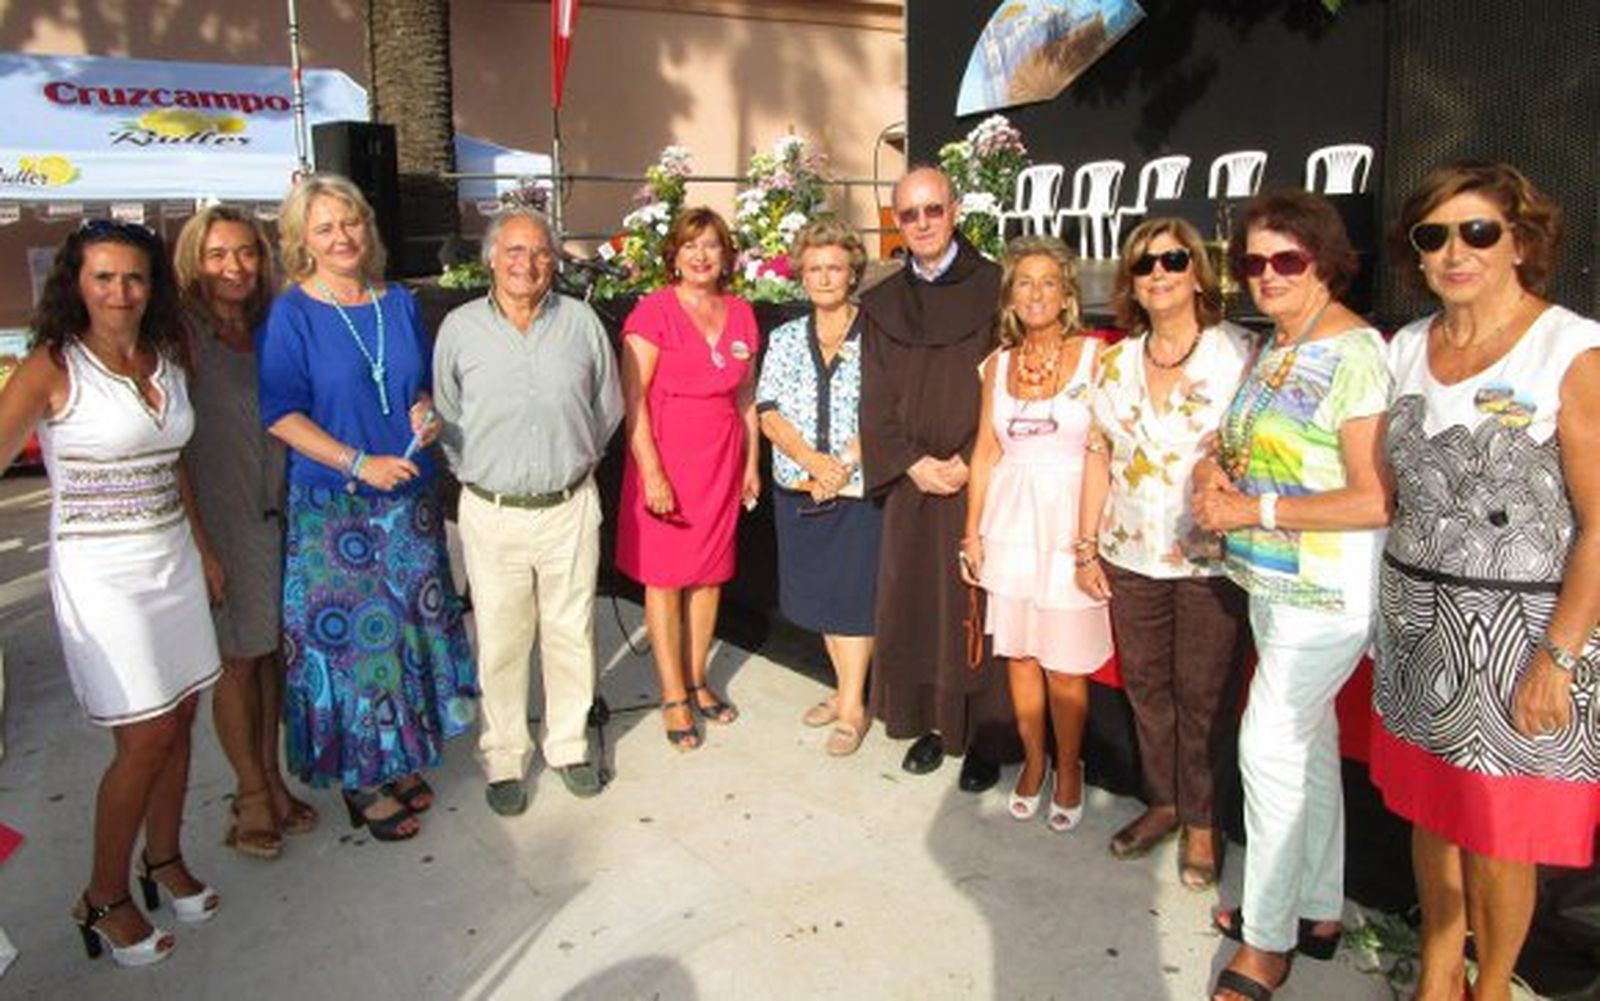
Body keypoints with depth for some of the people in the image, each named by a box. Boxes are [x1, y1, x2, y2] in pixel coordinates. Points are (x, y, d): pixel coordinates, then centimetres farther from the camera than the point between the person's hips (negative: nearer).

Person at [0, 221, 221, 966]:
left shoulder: (167, 359, 7)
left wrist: (201, 547, 17)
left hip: (173, 561, 6)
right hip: (102, 570, -6)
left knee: (179, 721, 11)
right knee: (144, 738, -2)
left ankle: (164, 861, 31)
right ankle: (104, 899, 17)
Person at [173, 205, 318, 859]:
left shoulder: (272, 331, 8)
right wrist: (198, 543, -15)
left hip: (277, 514, 5)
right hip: (218, 520, -5)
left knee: (269, 650, 13)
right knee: (236, 657, 5)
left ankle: (270, 776, 27)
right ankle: (252, 794, 19)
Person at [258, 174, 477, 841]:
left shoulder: (399, 303, 7)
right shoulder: (292, 314, -7)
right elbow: (282, 414, -11)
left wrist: (425, 412, -6)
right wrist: (361, 464, -19)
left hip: (410, 495, 5)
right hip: (333, 504, -5)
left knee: (411, 625, 12)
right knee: (348, 633, 1)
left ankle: (399, 759, 29)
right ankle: (362, 779, 17)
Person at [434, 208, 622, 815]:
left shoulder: (581, 322, 0)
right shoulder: (460, 327, -1)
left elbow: (608, 408, 11)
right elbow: (445, 417, 8)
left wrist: (575, 463, 10)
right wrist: (475, 472, 5)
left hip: (570, 507, 1)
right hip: (491, 512, -1)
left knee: (571, 633, 11)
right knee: (500, 642, 7)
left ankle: (569, 744, 31)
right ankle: (504, 758, 25)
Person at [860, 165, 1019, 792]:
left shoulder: (993, 288, -1)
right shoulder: (882, 303, 10)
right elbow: (876, 400, 7)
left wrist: (972, 464, -14)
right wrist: (911, 463, -7)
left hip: (980, 480, -3)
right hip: (911, 482, 4)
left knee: (976, 607, 0)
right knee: (912, 604, 7)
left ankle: (986, 737, 12)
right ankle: (929, 723, 20)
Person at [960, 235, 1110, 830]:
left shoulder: (1094, 357, -5)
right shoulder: (999, 363, 8)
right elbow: (986, 452, 11)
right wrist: (972, 530, 9)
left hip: (1070, 521, -4)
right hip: (1010, 519, 4)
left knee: (1064, 663, 2)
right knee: (1019, 652, 12)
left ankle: (1068, 769, 24)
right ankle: (1033, 762, 30)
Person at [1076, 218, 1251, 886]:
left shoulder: (1237, 353, -5)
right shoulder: (1116, 362, 7)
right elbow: (1099, 456, 10)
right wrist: (1086, 547, 8)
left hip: (1211, 561, -4)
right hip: (1131, 556, 4)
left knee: (1204, 696, 6)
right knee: (1145, 686, 14)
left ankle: (1202, 822, 24)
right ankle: (1162, 802, 33)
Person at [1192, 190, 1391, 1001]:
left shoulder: (1356, 356, -18)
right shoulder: (1272, 346, 9)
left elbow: (1376, 501, -24)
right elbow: (1244, 444, 19)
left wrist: (1255, 509, -20)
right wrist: (1215, 469, -3)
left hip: (1328, 593, -9)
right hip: (1272, 581, 9)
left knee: (1271, 746, -4)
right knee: (1308, 742, 18)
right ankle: (1318, 909, 35)